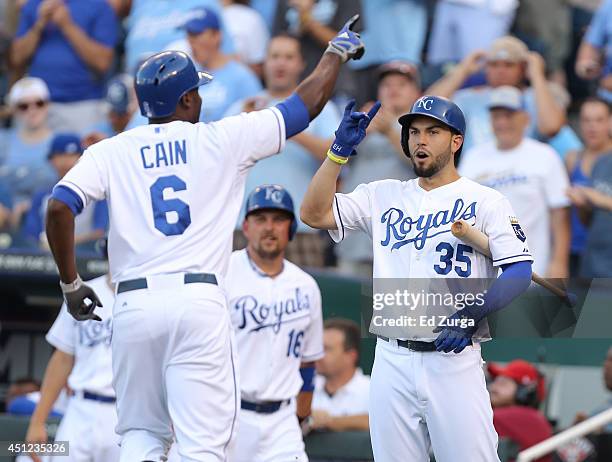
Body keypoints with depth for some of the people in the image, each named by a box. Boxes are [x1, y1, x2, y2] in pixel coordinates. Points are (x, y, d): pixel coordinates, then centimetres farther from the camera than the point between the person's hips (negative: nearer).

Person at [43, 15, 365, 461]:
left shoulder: (111, 152, 8)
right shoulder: (223, 140, 5)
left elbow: (59, 208, -6)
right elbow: (306, 106, 13)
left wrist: (71, 283, 6)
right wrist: (338, 52, 30)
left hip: (134, 304, 2)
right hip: (199, 302, -2)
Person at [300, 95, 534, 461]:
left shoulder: (485, 201, 2)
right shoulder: (384, 196, 14)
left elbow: (519, 271, -7)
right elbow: (313, 214, 4)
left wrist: (472, 315, -22)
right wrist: (340, 150, -6)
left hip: (454, 361, -4)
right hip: (391, 360, 4)